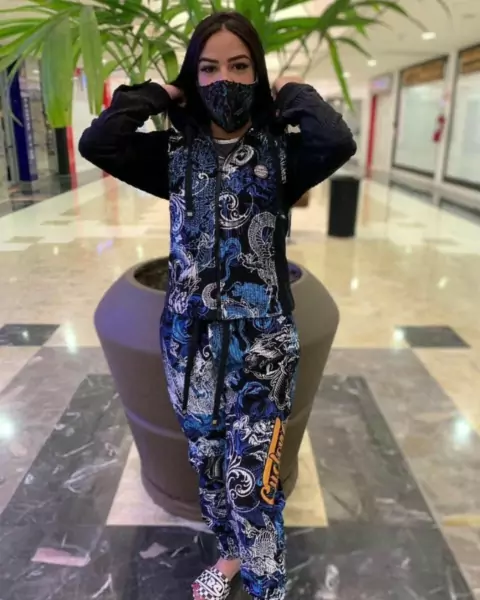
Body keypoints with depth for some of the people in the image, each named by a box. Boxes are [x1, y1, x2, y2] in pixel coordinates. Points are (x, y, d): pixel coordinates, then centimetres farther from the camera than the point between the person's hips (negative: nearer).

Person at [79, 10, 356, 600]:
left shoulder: (280, 149, -3)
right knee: (207, 459, 20)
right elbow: (96, 144, -12)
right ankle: (232, 552, 49)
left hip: (261, 339, -3)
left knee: (251, 478, 2)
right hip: (191, 334, 4)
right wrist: (156, 93, -2)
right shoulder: (175, 150, 2)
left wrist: (291, 93, -7)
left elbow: (337, 143, -25)